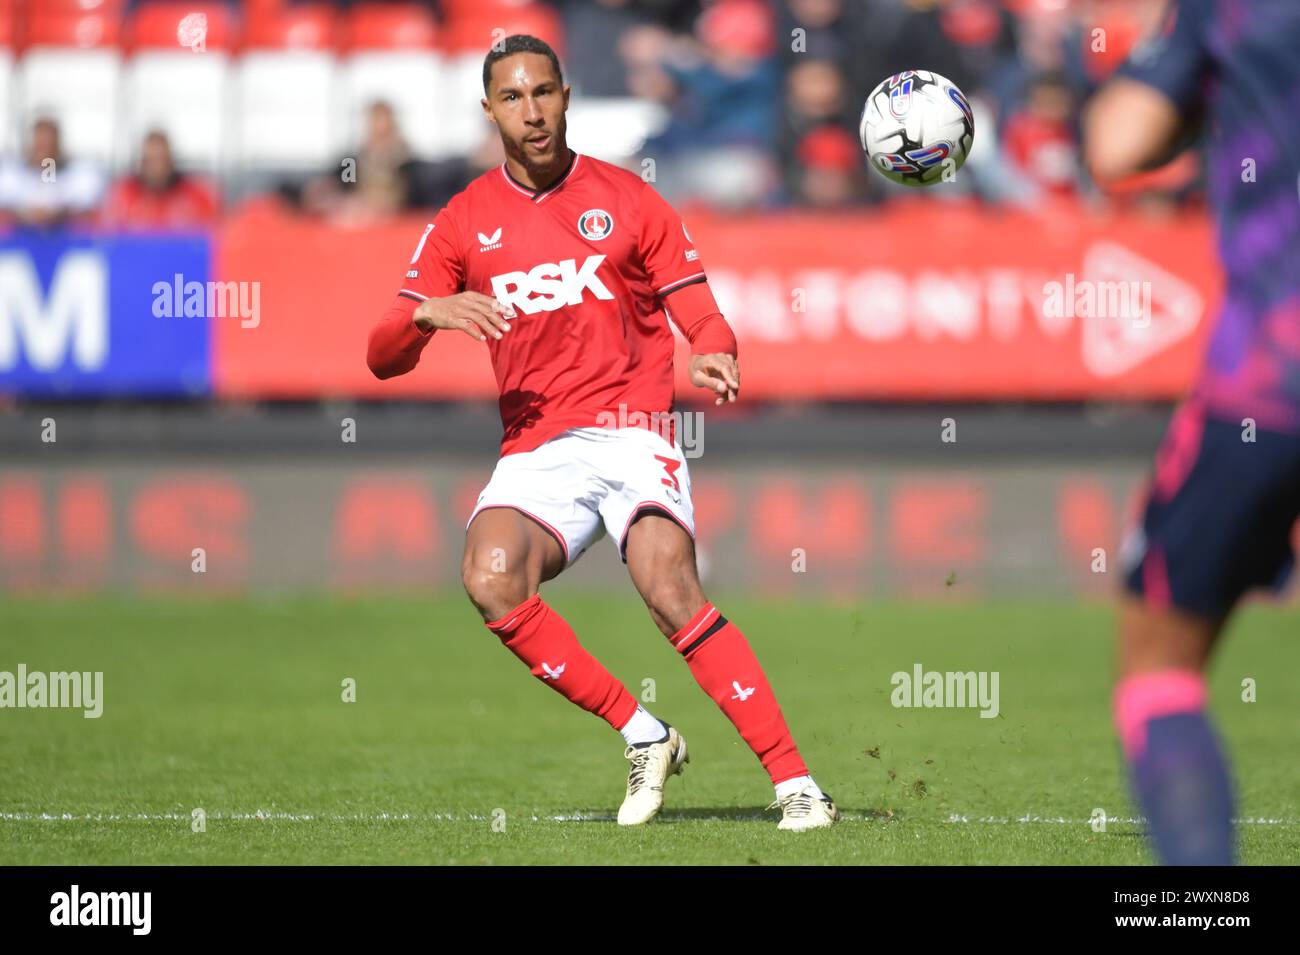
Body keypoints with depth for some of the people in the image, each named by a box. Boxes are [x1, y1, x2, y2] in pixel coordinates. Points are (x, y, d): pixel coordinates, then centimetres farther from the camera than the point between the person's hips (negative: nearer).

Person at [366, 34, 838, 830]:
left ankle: (796, 782, -25)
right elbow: (384, 360, 8)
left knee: (671, 591, -27)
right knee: (491, 577, -28)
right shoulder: (463, 224, 11)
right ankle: (641, 734, -14)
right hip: (537, 449, 2)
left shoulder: (627, 199, 8)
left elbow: (706, 322, 6)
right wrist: (428, 314, -14)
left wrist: (714, 361, -18)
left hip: (631, 429, -2)